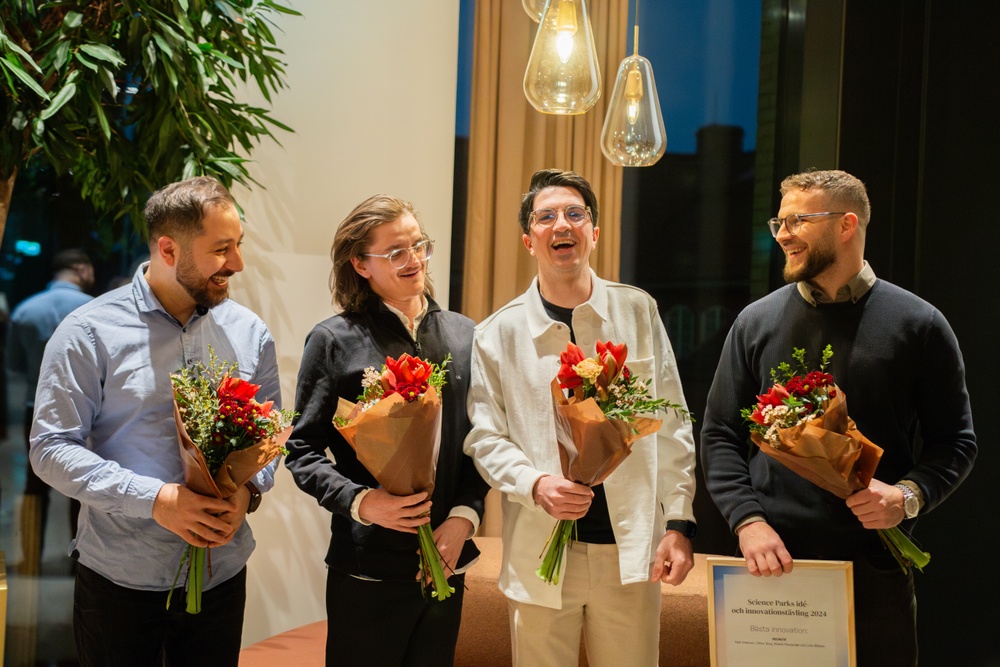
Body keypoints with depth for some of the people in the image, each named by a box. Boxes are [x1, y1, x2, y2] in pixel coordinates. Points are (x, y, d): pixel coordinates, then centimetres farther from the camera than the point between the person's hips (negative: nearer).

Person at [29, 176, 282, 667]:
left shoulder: (250, 333, 2)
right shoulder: (90, 332, -9)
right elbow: (51, 448, -11)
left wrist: (249, 489, -12)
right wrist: (155, 499, -21)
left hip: (222, 576, 3)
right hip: (118, 582, -3)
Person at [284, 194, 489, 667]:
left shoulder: (462, 335, 7)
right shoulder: (334, 340, -4)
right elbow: (302, 449, -4)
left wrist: (465, 515, -6)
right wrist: (360, 501, -18)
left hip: (447, 559, 4)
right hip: (367, 568, -3)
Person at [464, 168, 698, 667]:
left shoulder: (638, 312, 3)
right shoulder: (498, 334, 2)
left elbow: (671, 427, 4)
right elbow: (485, 438, 2)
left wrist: (678, 523, -1)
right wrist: (536, 485, -16)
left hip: (632, 550, 1)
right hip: (540, 554, 0)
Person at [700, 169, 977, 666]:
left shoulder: (918, 324, 0)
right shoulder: (756, 322, 4)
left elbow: (954, 439, 4)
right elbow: (720, 435, 4)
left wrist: (909, 496, -14)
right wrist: (747, 519, -9)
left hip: (874, 564, -1)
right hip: (773, 561, 1)